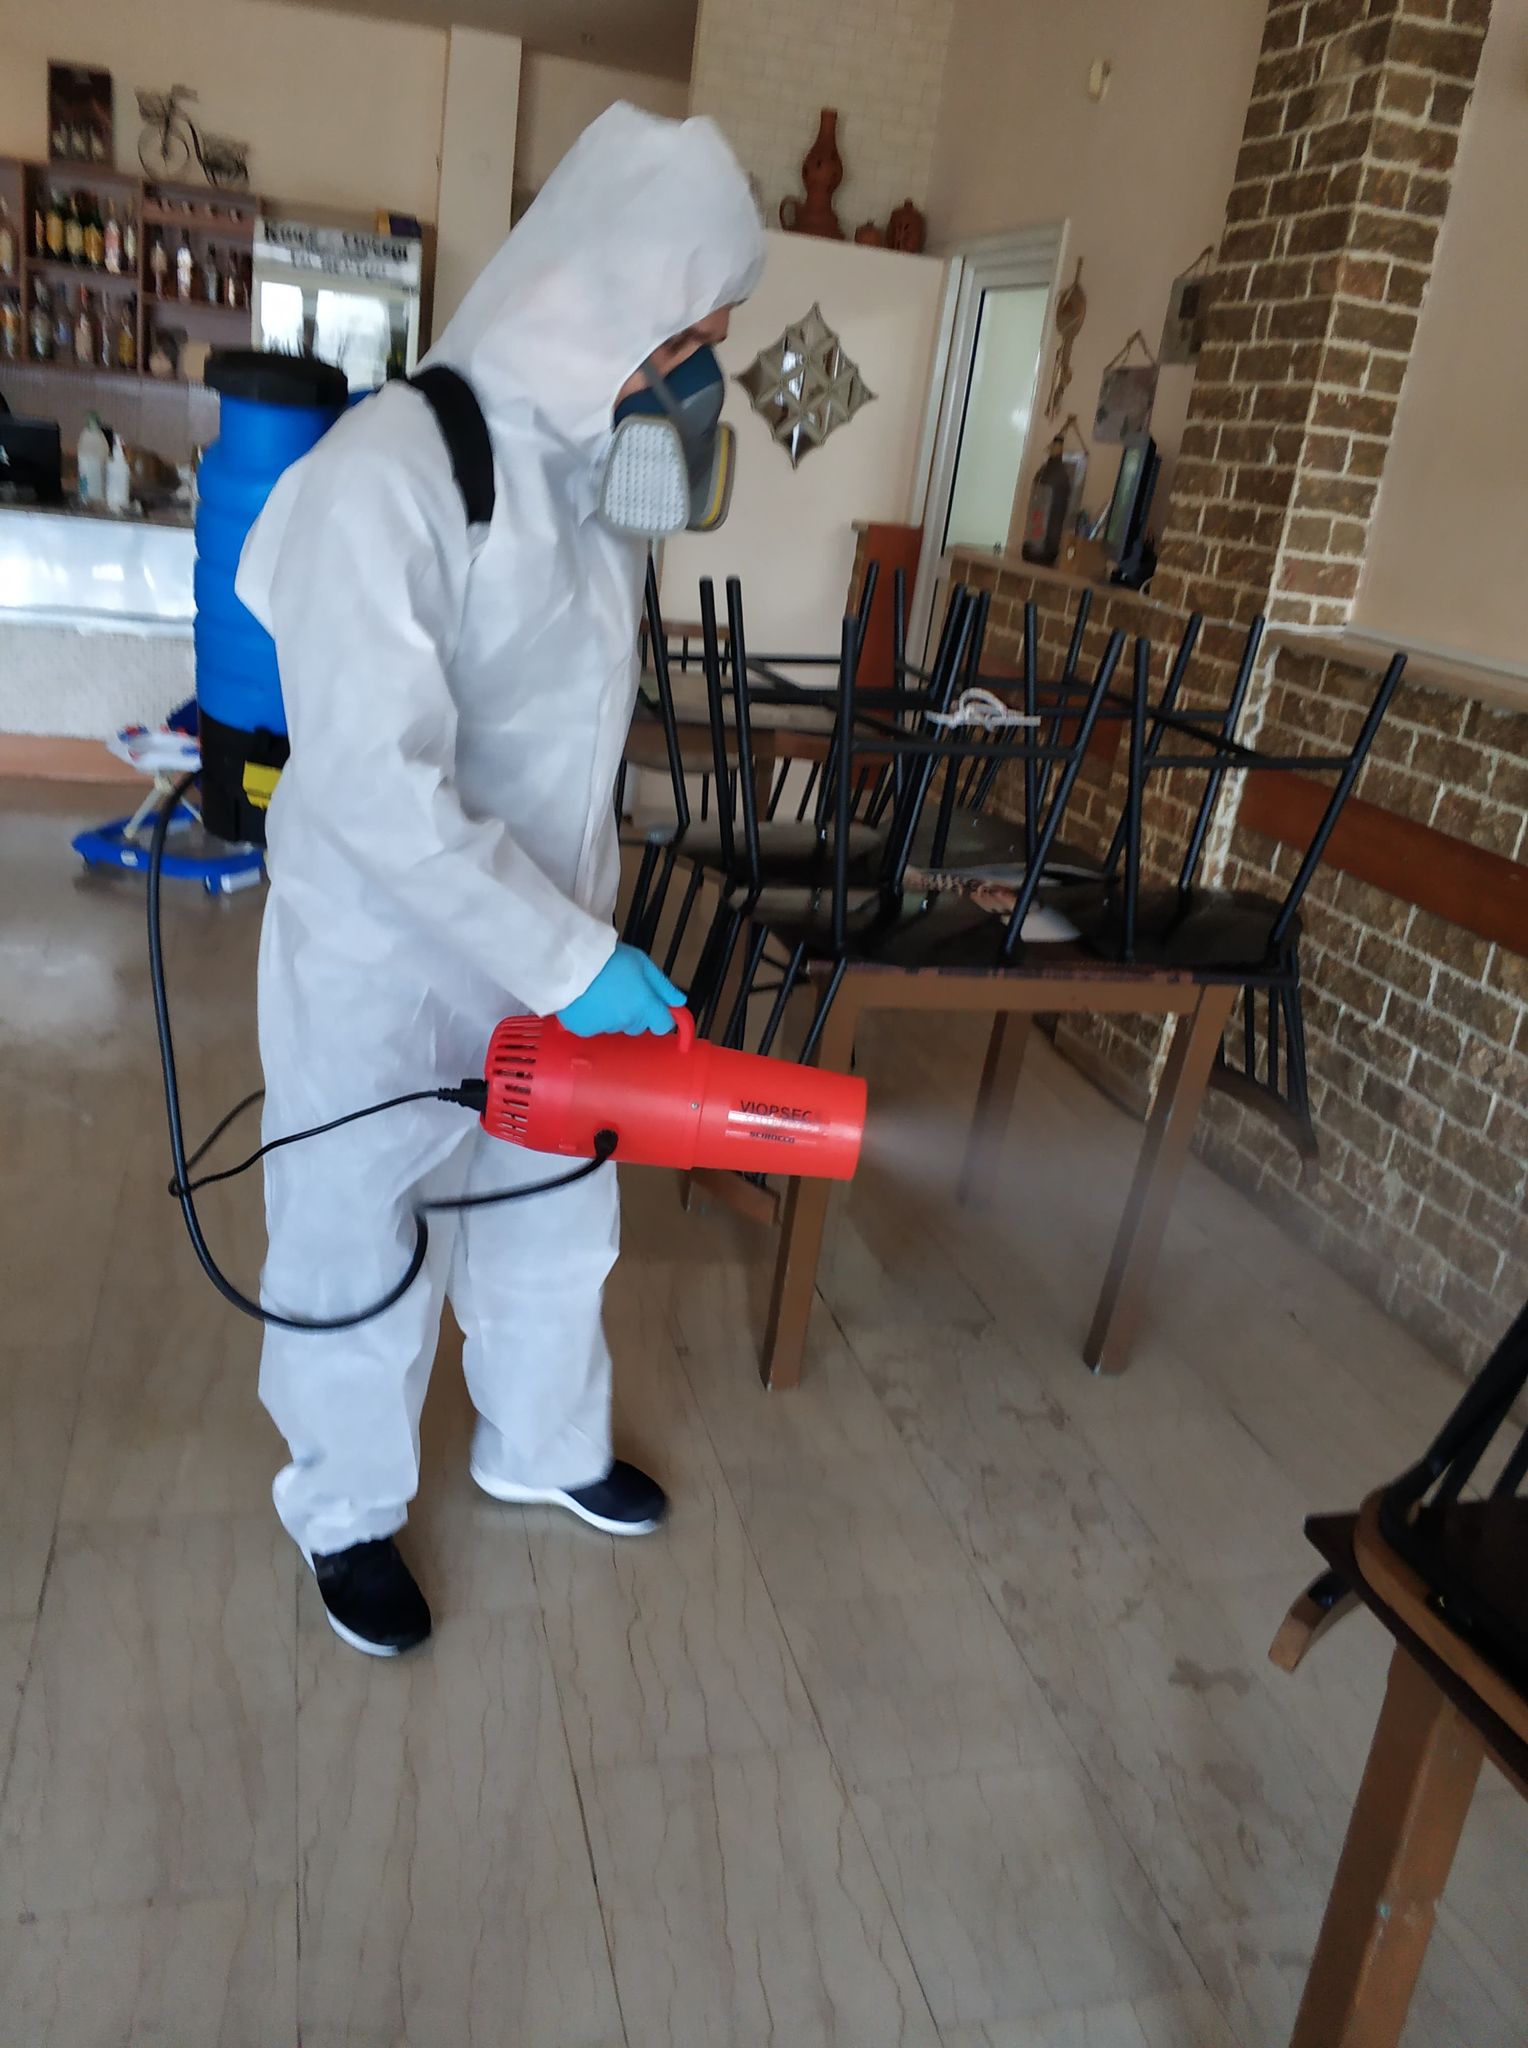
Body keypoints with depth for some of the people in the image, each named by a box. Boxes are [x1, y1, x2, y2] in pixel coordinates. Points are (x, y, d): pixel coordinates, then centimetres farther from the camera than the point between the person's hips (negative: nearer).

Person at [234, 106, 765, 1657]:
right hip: (387, 960, -7)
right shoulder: (389, 472, -22)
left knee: (556, 1221, 22)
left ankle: (543, 1446, 48)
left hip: (552, 948, 7)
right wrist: (576, 962, -26)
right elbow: (376, 784, -28)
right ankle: (346, 1511, 40)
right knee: (362, 1248, 13)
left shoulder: (605, 469, 3)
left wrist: (587, 929, 14)